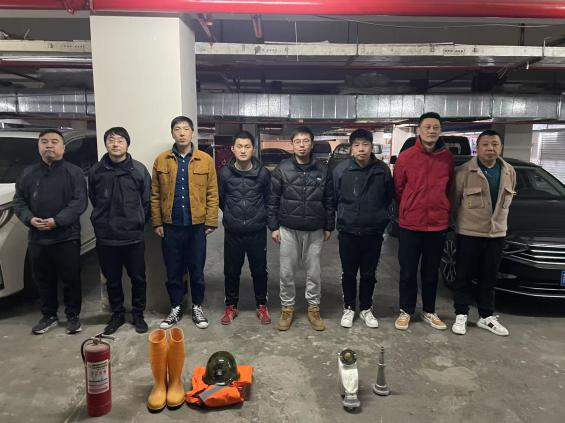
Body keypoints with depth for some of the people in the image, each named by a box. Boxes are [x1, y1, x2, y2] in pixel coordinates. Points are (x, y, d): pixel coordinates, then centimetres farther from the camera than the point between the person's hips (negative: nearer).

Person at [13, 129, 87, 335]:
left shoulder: (74, 172, -2)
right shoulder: (29, 173, 11)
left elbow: (80, 201, -11)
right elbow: (19, 201, 10)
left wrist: (57, 221, -20)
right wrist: (29, 219, -9)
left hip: (67, 237, -4)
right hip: (36, 238, 4)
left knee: (71, 280, 4)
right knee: (43, 281, 14)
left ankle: (73, 316, 19)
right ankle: (49, 316, 30)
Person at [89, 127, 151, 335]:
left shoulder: (139, 170, -4)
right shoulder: (95, 171, 1)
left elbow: (146, 201, 2)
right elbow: (94, 201, 10)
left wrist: (138, 223, 5)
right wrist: (103, 223, 10)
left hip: (134, 237, -1)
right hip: (105, 238, 2)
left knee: (138, 278, 8)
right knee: (112, 280, 14)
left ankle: (138, 314, 26)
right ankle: (117, 314, 32)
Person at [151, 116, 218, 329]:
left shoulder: (206, 160, -1)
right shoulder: (161, 160, 2)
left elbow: (212, 194, -1)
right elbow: (155, 195, 4)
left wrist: (211, 222, -5)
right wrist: (157, 222, 0)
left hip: (197, 225, -1)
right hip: (171, 225, 1)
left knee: (196, 269, 10)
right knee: (173, 270, 11)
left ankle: (197, 307, 27)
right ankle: (176, 308, 28)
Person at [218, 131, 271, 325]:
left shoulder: (263, 173, -6)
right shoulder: (225, 173, -5)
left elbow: (269, 199, 6)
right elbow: (220, 199, 7)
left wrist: (259, 216, 9)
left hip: (257, 231, 0)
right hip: (232, 232, 1)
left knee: (259, 270, 12)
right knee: (231, 271, 12)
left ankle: (262, 305, 30)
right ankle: (231, 306, 30)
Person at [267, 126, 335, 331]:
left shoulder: (323, 170, 1)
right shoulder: (282, 169, -3)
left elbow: (329, 201, 6)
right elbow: (272, 200, -1)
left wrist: (329, 227, 6)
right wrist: (273, 226, -4)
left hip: (315, 230, 1)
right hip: (288, 229, -1)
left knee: (314, 271, 10)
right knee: (286, 272, 8)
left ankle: (314, 308, 26)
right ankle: (287, 307, 25)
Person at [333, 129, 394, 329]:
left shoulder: (382, 169, -5)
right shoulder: (341, 169, -9)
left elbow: (389, 197, 7)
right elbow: (334, 198, 2)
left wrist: (379, 217, 9)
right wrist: (345, 215, 7)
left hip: (373, 231, 1)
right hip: (348, 231, -1)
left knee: (369, 274, 13)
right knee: (348, 273, 11)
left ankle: (366, 309, 30)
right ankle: (349, 308, 29)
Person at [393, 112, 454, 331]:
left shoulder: (447, 157, 0)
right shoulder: (405, 157, -8)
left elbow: (449, 189, 11)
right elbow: (398, 188, 2)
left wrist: (439, 209, 11)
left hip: (438, 223, 2)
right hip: (410, 224, -2)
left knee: (431, 272, 14)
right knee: (408, 272, 7)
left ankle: (429, 311, 29)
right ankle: (406, 311, 22)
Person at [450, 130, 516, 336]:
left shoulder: (509, 172, 4)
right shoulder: (464, 171, -12)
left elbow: (506, 200, 17)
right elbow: (454, 201, -3)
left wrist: (497, 219, 16)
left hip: (497, 233, 4)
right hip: (468, 233, -4)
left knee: (489, 277, 13)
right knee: (464, 276, 4)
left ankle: (486, 317, 25)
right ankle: (461, 315, 16)